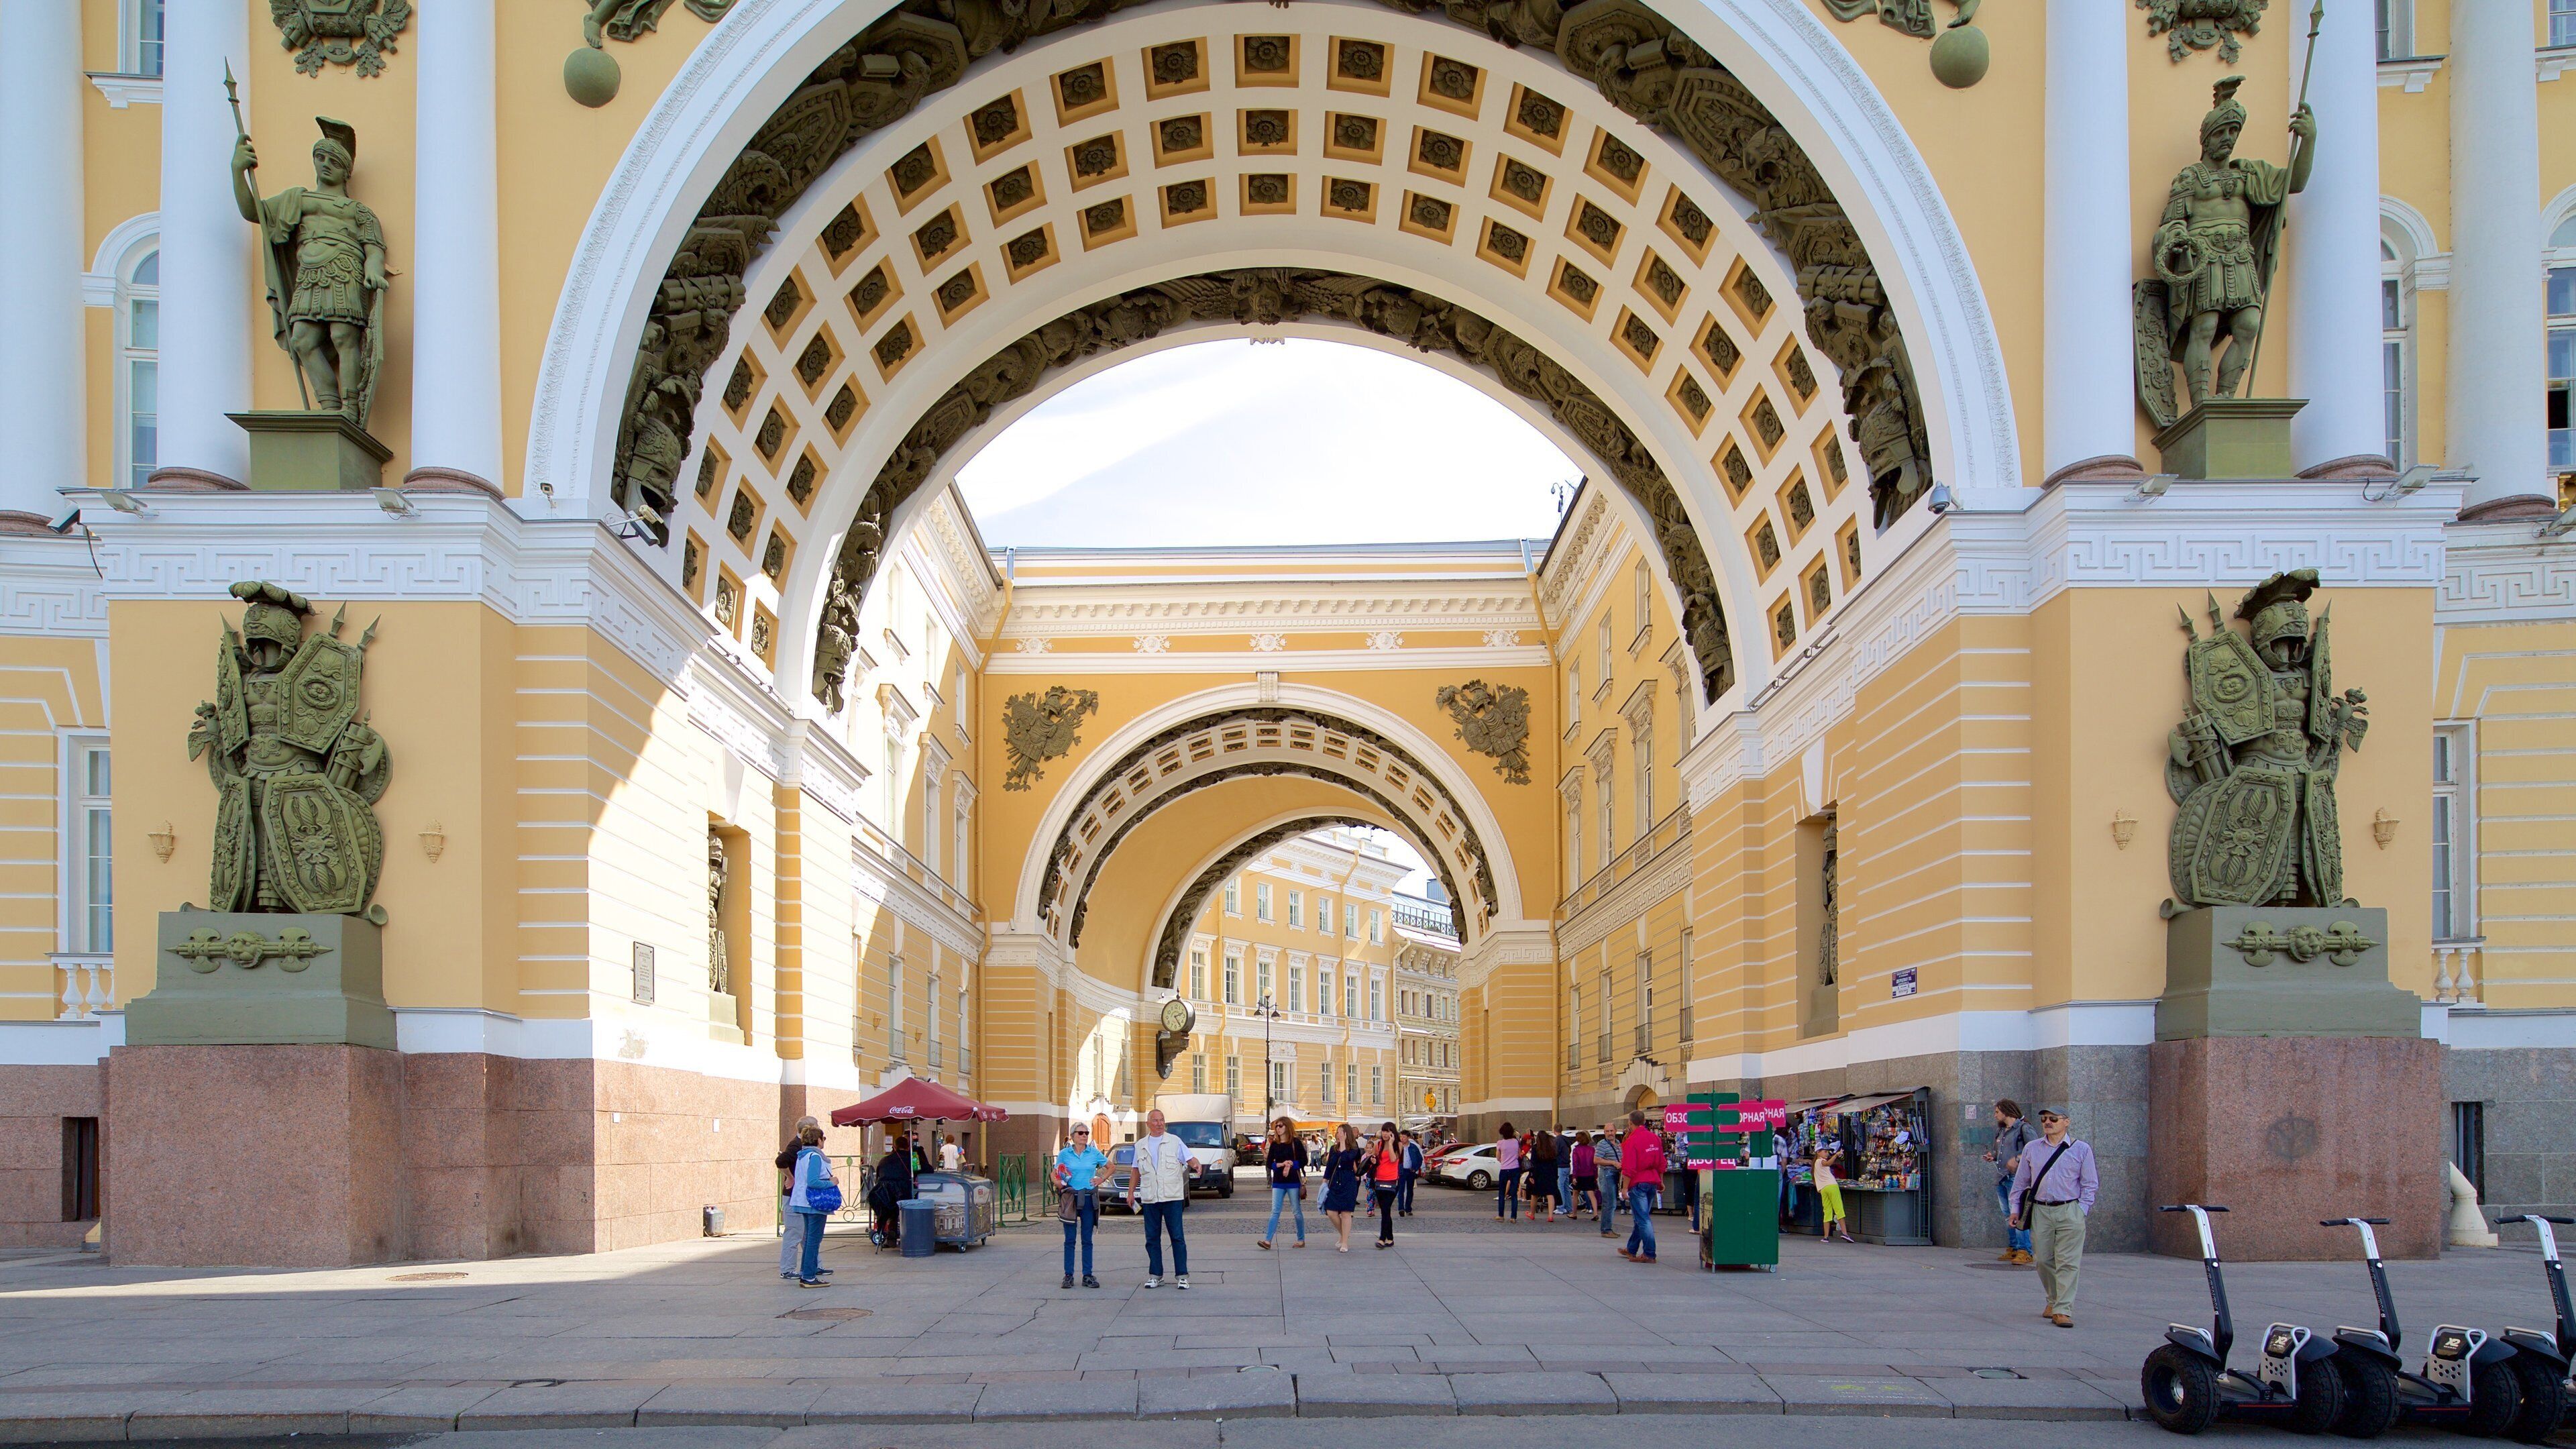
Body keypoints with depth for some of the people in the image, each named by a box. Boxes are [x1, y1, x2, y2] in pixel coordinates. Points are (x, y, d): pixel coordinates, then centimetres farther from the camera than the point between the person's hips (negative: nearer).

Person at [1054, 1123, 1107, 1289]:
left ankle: (1087, 1276, 9)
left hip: (1089, 1199, 1)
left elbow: (1110, 1167, 19)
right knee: (1069, 1239, 1)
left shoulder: (1094, 1153, 6)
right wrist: (1058, 1183, -13)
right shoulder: (1064, 1154, 3)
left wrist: (1101, 1179, 4)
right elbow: (1055, 1175, 8)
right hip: (1070, 1198, -1)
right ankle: (1068, 1275, 6)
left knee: (1087, 1240, 4)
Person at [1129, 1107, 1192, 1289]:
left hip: (1172, 1197, -3)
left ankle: (1182, 1276, -1)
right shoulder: (1140, 1145, 13)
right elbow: (1136, 1172, 20)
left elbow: (1189, 1158, -2)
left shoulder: (1174, 1142, 4)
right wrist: (1131, 1192, 15)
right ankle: (1155, 1275, 13)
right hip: (1150, 1199, 3)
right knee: (1152, 1238, 5)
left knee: (1177, 1237, -4)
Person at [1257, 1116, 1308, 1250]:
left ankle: (1301, 1240, 14)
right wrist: (1281, 1165, -12)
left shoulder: (1296, 1142, -2)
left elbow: (1304, 1161, -4)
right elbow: (1270, 1164, 5)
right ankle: (1268, 1240, -10)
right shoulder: (1274, 1145, 9)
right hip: (1278, 1183, 3)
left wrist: (1290, 1165, -14)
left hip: (1293, 1182, -3)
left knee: (1297, 1211, 5)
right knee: (1275, 1211, -4)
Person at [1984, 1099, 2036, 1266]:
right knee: (2008, 1215, 10)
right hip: (2001, 1177, 9)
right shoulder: (2001, 1131, 21)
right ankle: (2012, 1249, 15)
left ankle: (2024, 1251, -14)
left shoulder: (2023, 1128, -6)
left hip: (2016, 1177, -9)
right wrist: (1993, 1156, 12)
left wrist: (2017, 1159, -22)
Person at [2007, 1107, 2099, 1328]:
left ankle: (2063, 1310, -9)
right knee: (2043, 1260, 5)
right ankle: (2053, 1300, 25)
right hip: (2040, 1211, 3)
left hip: (2070, 1212, -3)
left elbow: (2090, 1184, 6)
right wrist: (2015, 1209, 11)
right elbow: (2021, 1182, 17)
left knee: (2068, 1262, -8)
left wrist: (2081, 1209, -4)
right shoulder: (2032, 1149, 13)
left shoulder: (2081, 1150, 5)